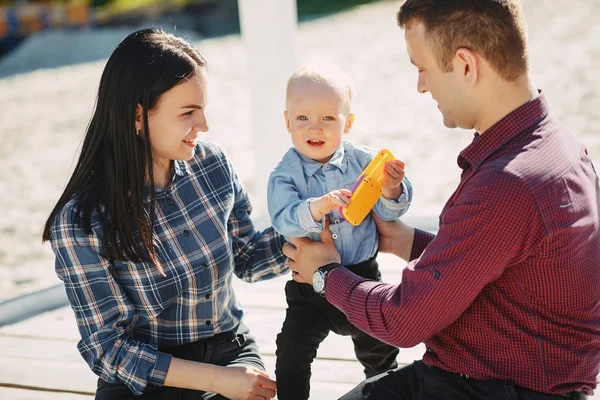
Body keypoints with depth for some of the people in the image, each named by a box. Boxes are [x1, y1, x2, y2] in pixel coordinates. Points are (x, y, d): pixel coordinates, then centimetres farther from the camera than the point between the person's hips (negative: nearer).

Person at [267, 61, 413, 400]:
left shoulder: (364, 162, -7)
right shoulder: (286, 174, -11)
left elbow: (389, 213, -7)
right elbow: (284, 221, -26)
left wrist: (392, 190, -30)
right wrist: (319, 206, -44)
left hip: (363, 274, 2)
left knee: (379, 350, 19)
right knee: (292, 355, -8)